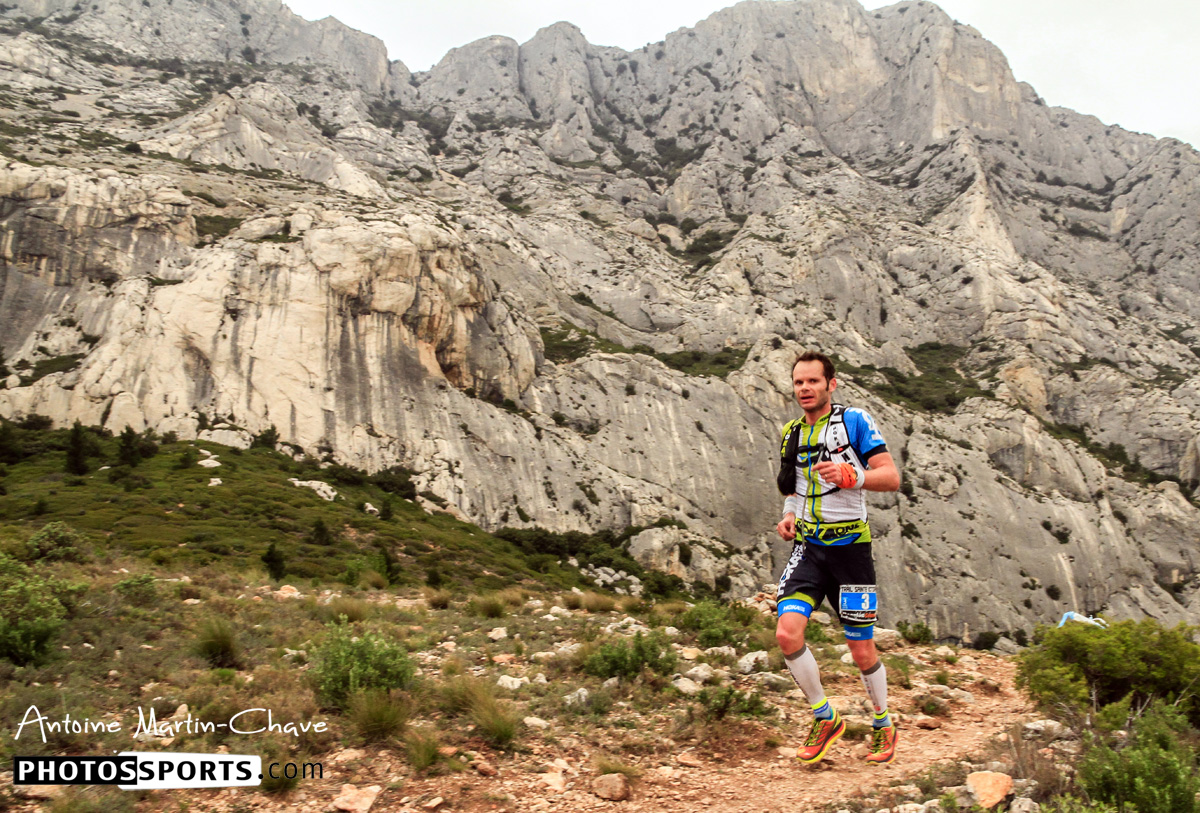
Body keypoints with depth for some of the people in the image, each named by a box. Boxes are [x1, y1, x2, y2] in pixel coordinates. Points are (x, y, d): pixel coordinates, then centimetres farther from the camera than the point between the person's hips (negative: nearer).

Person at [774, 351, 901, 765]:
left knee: (862, 652, 4)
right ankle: (825, 719, 7)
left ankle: (883, 726, 31)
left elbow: (891, 477, -11)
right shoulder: (791, 433, 12)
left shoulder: (855, 421, -5)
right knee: (787, 634, -14)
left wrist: (850, 476, -29)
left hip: (850, 547, -4)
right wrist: (789, 516, 4)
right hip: (807, 547, 4)